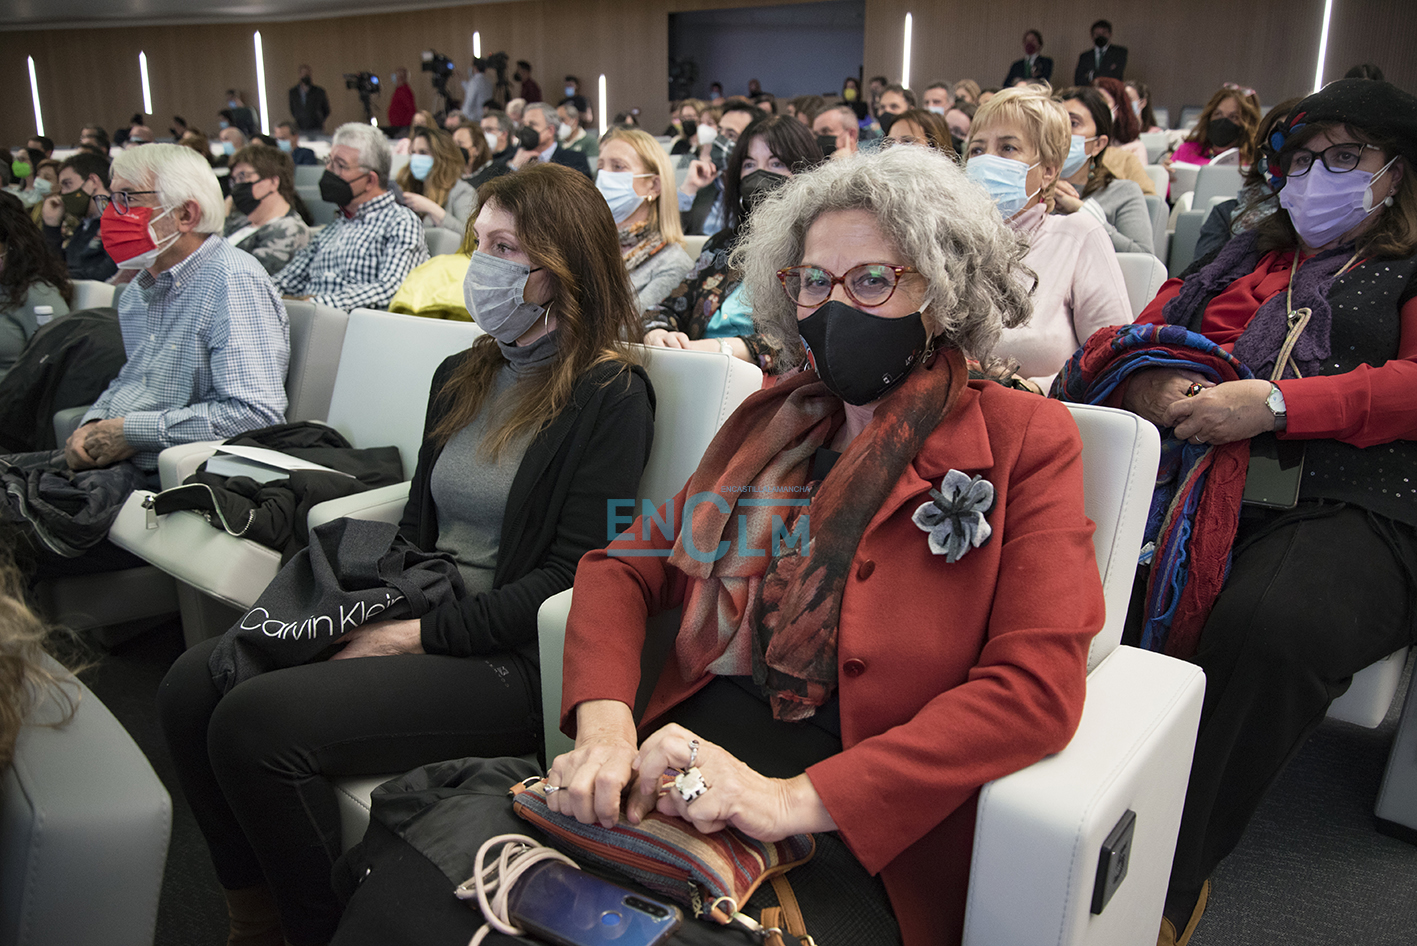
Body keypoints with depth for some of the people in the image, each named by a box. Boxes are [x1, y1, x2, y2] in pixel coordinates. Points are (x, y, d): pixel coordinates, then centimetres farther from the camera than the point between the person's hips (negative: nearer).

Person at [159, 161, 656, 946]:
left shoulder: (611, 395, -8)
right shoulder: (460, 376, 15)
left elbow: (571, 576, -14)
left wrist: (422, 636, -16)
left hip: (511, 659, -7)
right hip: (416, 618, 8)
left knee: (257, 721, -23)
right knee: (191, 687, -9)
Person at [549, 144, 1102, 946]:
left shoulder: (1025, 441, 0)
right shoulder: (772, 421, 14)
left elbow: (1036, 685, -12)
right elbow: (627, 565, 9)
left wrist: (799, 798, -22)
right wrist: (603, 721, -13)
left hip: (868, 832, -4)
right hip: (702, 747, 5)